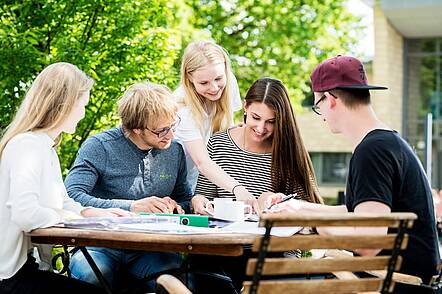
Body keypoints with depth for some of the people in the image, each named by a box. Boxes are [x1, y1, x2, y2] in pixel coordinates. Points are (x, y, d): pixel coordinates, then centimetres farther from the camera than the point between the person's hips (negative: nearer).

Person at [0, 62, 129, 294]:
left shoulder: (45, 146, 13)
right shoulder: (29, 144, -19)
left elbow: (62, 203, 21)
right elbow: (24, 214, -31)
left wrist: (97, 213, 5)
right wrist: (64, 216, -14)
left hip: (26, 264, 10)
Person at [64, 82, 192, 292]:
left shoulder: (175, 151, 10)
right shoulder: (99, 147, -7)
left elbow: (185, 199, 23)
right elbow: (71, 196, -18)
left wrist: (174, 207, -3)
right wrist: (131, 206, -23)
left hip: (149, 248, 3)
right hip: (101, 245, -3)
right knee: (89, 274, -38)